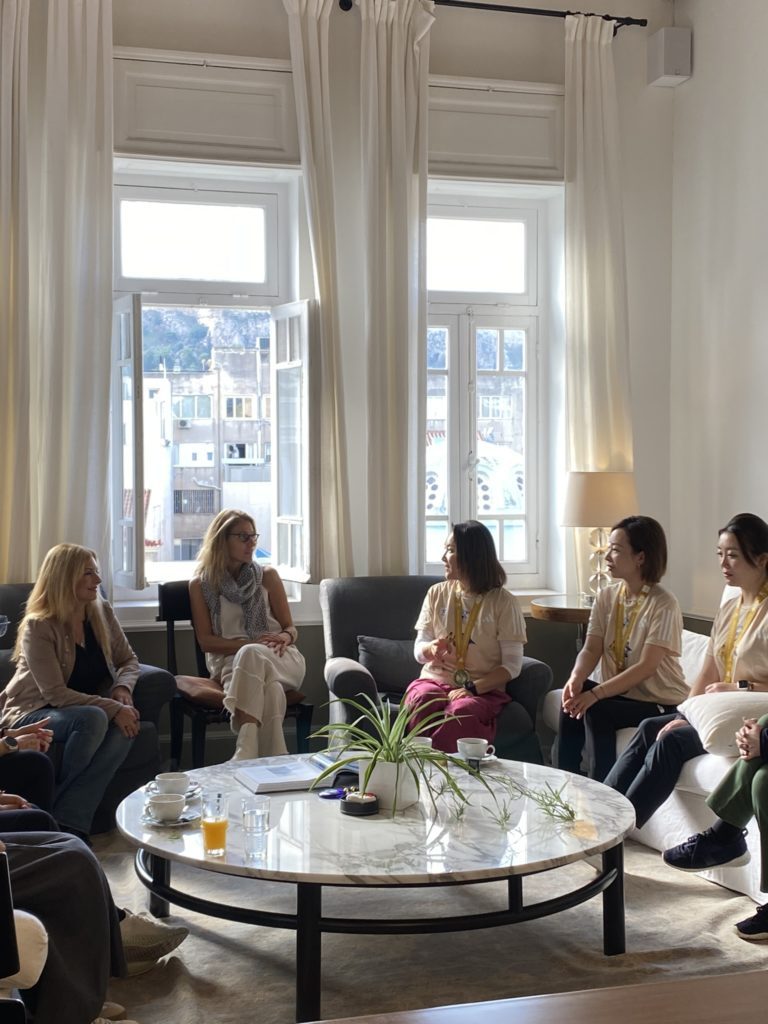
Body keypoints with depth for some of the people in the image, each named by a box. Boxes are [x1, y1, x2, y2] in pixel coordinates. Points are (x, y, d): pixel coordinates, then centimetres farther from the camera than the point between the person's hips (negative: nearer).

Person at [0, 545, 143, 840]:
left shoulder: (101, 612, 1)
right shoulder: (39, 627, -18)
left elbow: (128, 660, 10)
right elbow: (55, 693, -23)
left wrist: (123, 688, -14)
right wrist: (113, 708, -28)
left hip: (82, 708, 6)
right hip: (32, 715, -5)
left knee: (125, 728, -28)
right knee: (93, 718, -36)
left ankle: (69, 823, -26)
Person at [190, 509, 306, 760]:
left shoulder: (267, 577, 14)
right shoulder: (201, 584, 10)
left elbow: (290, 628, 14)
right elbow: (206, 640, 2)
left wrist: (285, 637, -13)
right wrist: (248, 643, -15)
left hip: (278, 658, 1)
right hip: (229, 661, -1)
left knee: (250, 656, -39)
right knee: (269, 687, -40)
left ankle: (246, 751, -52)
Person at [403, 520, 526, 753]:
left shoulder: (503, 602, 1)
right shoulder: (437, 594, 12)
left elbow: (512, 665, -3)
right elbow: (419, 651, 12)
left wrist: (472, 688, -17)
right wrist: (432, 649, -13)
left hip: (483, 689, -3)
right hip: (435, 680, 3)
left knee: (460, 711, -39)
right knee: (422, 701, -35)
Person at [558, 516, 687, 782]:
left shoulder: (663, 605, -16)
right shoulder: (607, 597, 4)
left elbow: (646, 668, -23)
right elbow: (591, 650, -3)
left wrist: (595, 694, -30)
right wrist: (576, 678, -26)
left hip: (660, 703, -6)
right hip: (620, 694, 6)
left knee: (596, 710, -28)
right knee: (574, 696, -21)